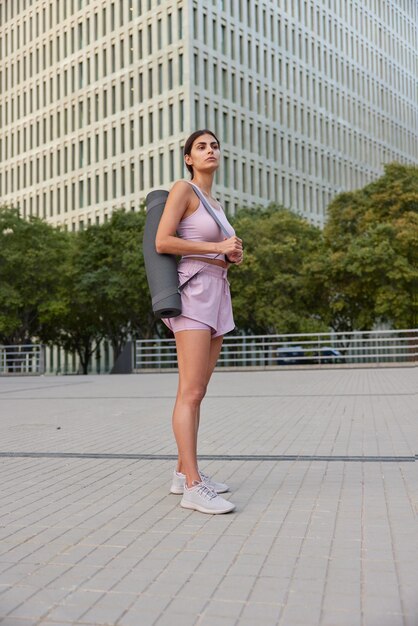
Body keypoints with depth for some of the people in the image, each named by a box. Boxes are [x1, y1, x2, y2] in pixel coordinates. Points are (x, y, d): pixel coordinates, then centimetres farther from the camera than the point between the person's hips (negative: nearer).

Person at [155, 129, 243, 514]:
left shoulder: (216, 204, 22)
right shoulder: (182, 188, -2)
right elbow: (162, 242, -13)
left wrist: (232, 256, 3)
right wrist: (218, 247, -13)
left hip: (216, 295, 9)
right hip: (193, 293, -9)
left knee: (197, 391, 7)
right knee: (191, 392, -15)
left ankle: (184, 473, 12)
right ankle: (194, 487, -18)